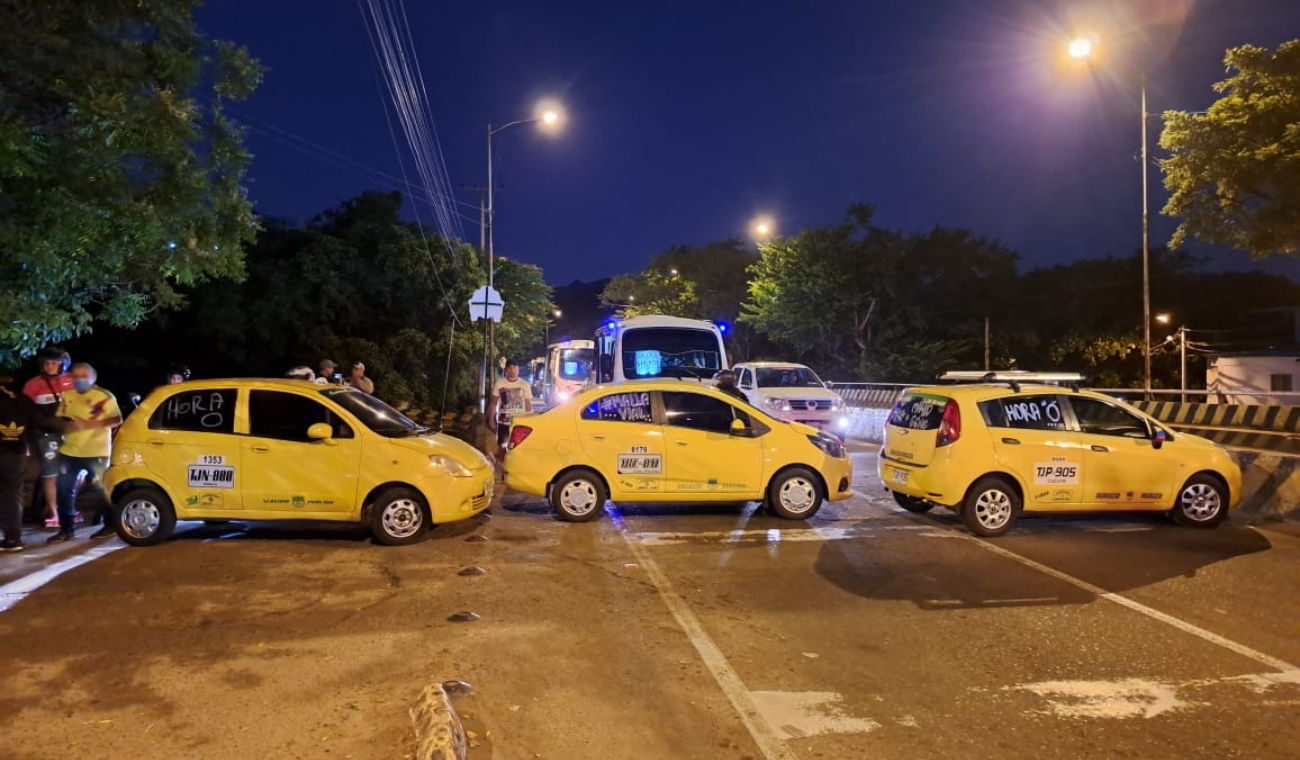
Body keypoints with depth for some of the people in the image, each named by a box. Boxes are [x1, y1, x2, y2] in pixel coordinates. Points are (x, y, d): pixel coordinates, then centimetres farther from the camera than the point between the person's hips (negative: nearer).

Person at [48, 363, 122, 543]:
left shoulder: (105, 396, -6)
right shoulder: (67, 397, 10)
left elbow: (117, 420, -12)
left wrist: (90, 424, -23)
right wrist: (67, 425, -11)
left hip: (96, 452, -5)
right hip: (69, 451, 6)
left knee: (101, 488, 1)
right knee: (64, 489, 5)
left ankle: (110, 525, 13)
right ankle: (66, 529, 14)